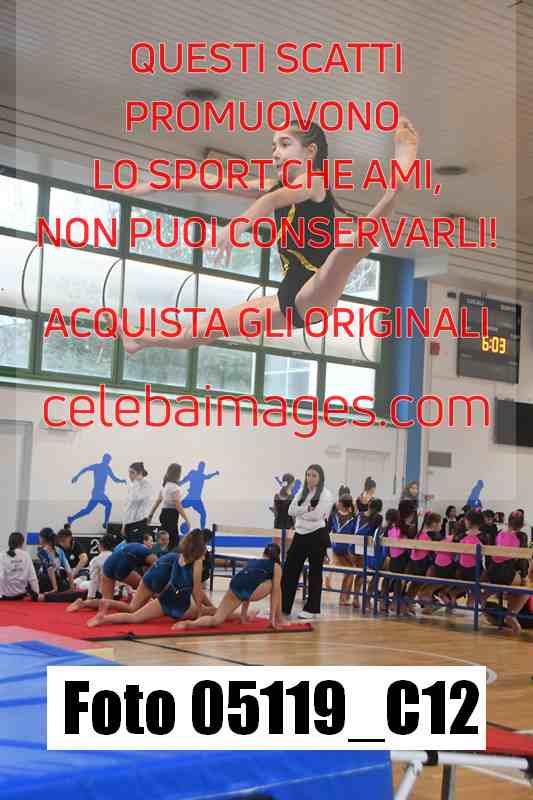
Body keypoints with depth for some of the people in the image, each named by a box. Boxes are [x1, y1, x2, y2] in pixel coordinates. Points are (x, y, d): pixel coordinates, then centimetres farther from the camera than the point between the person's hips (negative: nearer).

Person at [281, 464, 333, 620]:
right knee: (290, 569, 5)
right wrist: (307, 509, -14)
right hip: (300, 535, 6)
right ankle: (283, 605, 12)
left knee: (315, 572, 3)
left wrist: (300, 512, -7)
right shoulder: (302, 492, 12)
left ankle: (311, 608, 11)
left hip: (317, 536, -6)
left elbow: (316, 515, -18)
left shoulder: (325, 494, -8)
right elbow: (291, 510, 1)